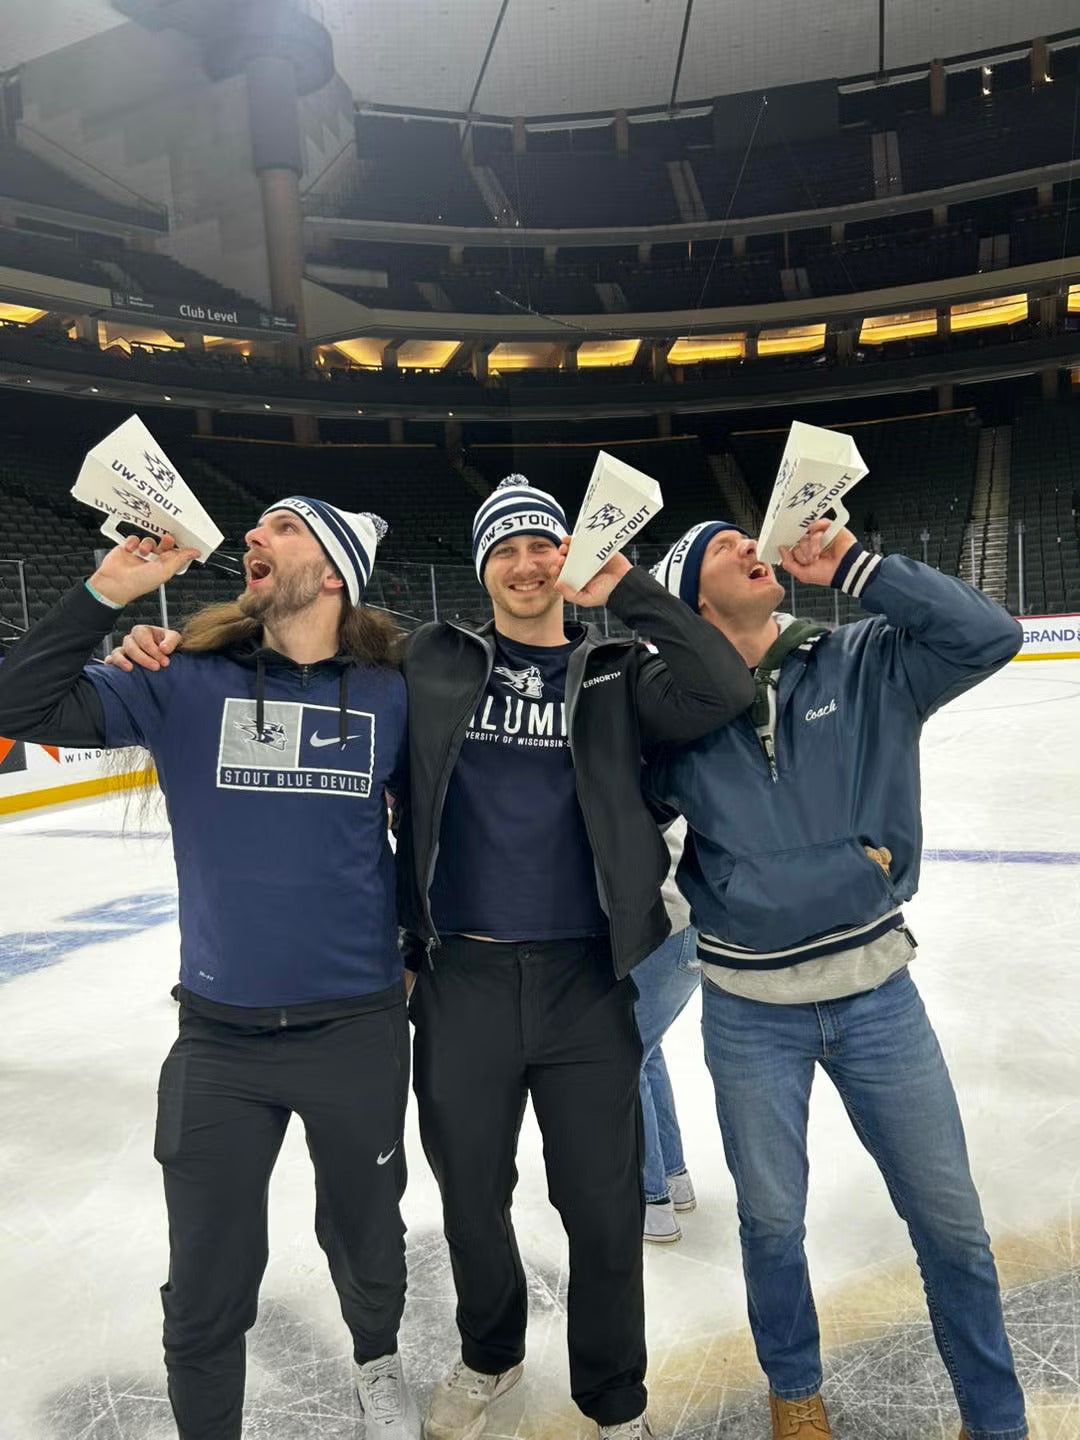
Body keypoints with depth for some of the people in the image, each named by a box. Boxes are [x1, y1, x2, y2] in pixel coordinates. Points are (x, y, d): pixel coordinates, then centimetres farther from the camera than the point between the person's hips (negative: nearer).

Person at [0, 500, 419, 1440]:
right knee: (208, 1285, 13)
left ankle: (378, 1363, 55)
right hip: (219, 1039, 0)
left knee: (366, 1233, 23)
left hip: (358, 1031, 1)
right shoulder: (188, 682, -5)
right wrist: (106, 593, -17)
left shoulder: (388, 695, -6)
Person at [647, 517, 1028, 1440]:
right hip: (751, 1010, -1)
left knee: (950, 1218, 14)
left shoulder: (862, 665, -5)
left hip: (876, 992, 1)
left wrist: (854, 566, -17)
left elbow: (990, 637, -14)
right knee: (772, 1219, 17)